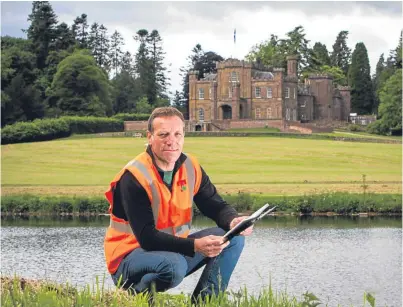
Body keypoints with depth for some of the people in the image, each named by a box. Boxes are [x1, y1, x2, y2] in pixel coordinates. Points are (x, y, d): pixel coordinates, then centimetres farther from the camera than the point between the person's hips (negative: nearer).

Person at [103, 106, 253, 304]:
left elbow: (216, 206, 3)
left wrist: (233, 221, -22)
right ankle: (135, 296, -9)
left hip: (175, 247, 7)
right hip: (131, 257, -7)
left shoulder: (190, 167, -1)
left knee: (234, 237, -5)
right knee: (174, 265, -38)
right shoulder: (134, 177, -23)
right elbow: (146, 237, -29)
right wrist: (194, 246, -39)